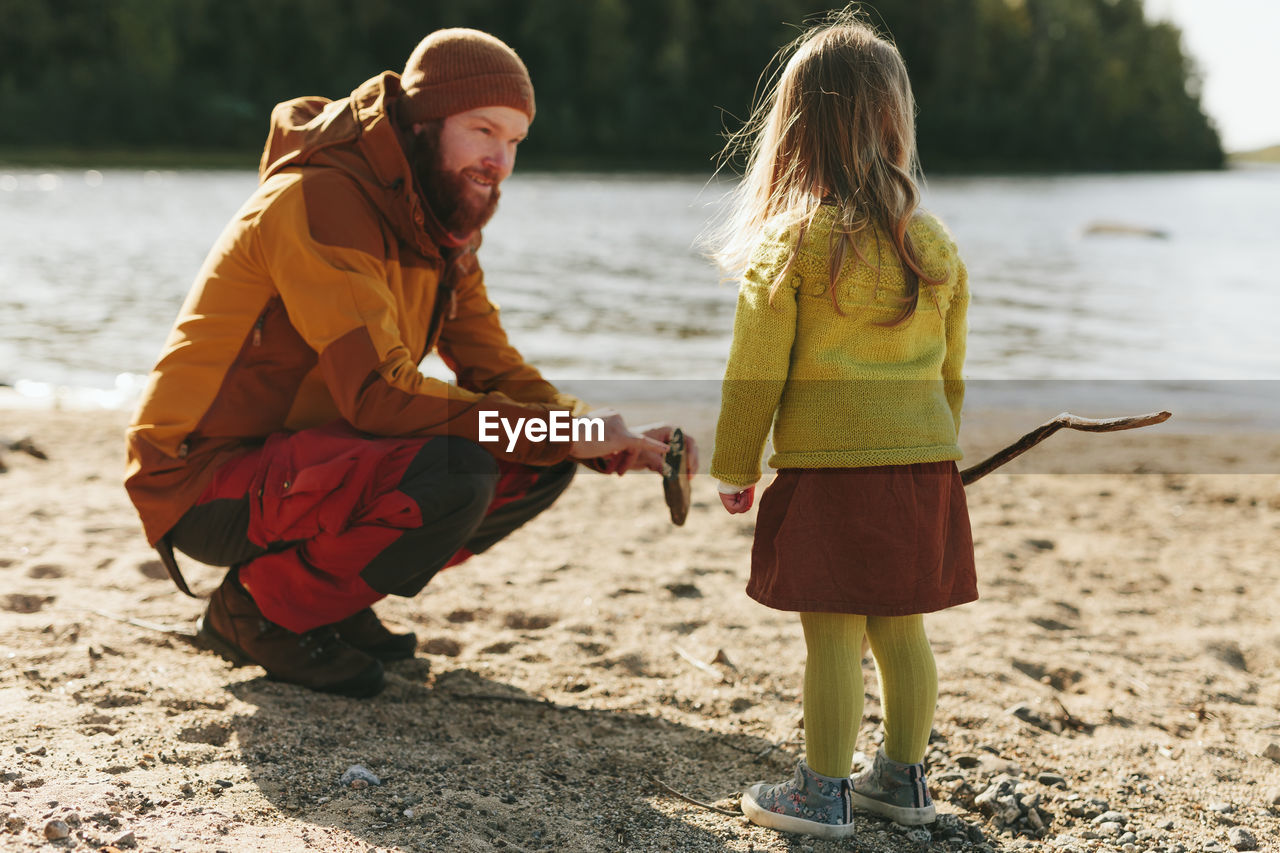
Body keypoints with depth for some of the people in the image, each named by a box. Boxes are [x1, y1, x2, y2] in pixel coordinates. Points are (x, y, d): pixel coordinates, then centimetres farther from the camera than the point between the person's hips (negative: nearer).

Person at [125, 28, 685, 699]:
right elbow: (380, 393, -30)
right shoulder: (320, 202, -22)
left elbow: (497, 374, 4)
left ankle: (328, 598, 7)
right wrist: (557, 432, -28)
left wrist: (612, 444, -14)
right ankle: (260, 610, -8)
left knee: (541, 463, -2)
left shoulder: (443, 226, 8)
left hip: (302, 454, 9)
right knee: (450, 474, -32)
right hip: (206, 482, -9)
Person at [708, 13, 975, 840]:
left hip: (829, 470, -5)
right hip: (925, 464, 6)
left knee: (834, 637, 2)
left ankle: (824, 793, 11)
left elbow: (756, 372, -7)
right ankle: (904, 777, 27)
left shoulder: (790, 243, -10)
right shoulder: (936, 243, 6)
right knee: (902, 630, 15)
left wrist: (735, 468, 4)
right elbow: (949, 371, 14)